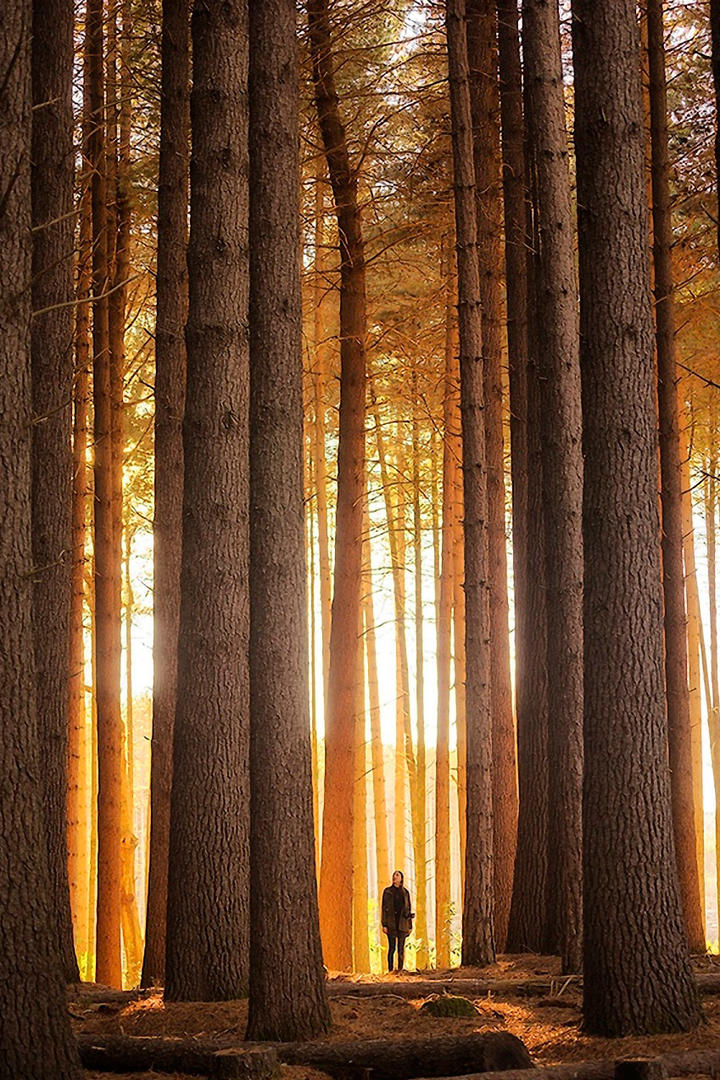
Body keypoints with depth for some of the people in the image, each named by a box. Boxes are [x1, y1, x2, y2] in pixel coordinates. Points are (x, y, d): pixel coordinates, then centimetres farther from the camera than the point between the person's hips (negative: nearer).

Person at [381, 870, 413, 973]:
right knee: (392, 947, -3)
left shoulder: (405, 892, 9)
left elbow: (408, 909, 12)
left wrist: (410, 926, 8)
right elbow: (383, 908, 1)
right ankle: (390, 970, 1)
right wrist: (384, 924, -7)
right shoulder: (388, 891, 4)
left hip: (402, 923, 2)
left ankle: (400, 970, 6)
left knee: (401, 948, 1)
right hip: (391, 923, -2)